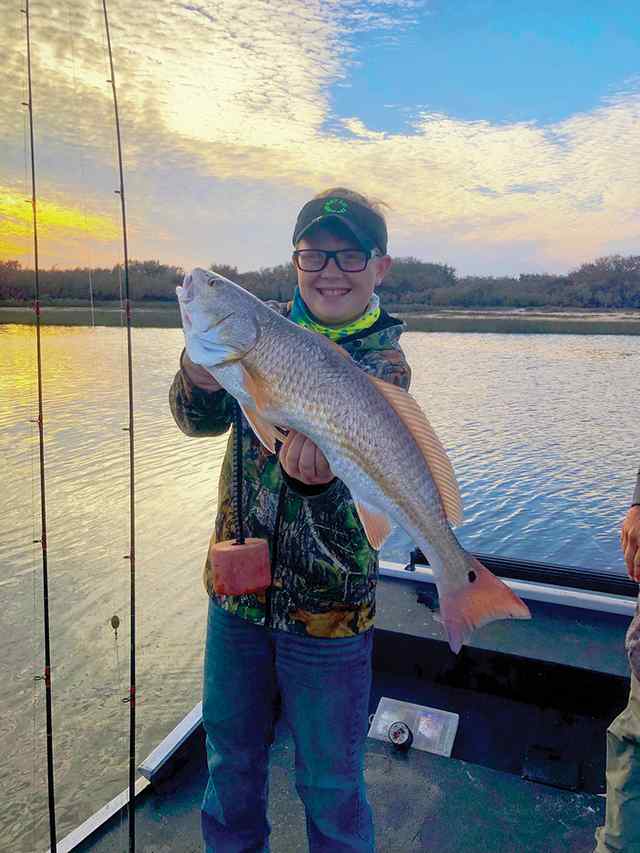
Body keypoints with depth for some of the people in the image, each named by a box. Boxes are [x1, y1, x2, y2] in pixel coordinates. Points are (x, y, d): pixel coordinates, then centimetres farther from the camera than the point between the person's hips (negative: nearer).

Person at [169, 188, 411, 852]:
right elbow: (201, 421, -8)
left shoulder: (384, 362, -12)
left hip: (327, 605, -3)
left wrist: (315, 469, -47)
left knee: (329, 785, 15)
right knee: (230, 761, 24)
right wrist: (202, 377, -30)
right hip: (236, 586, 4)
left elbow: (356, 487, -24)